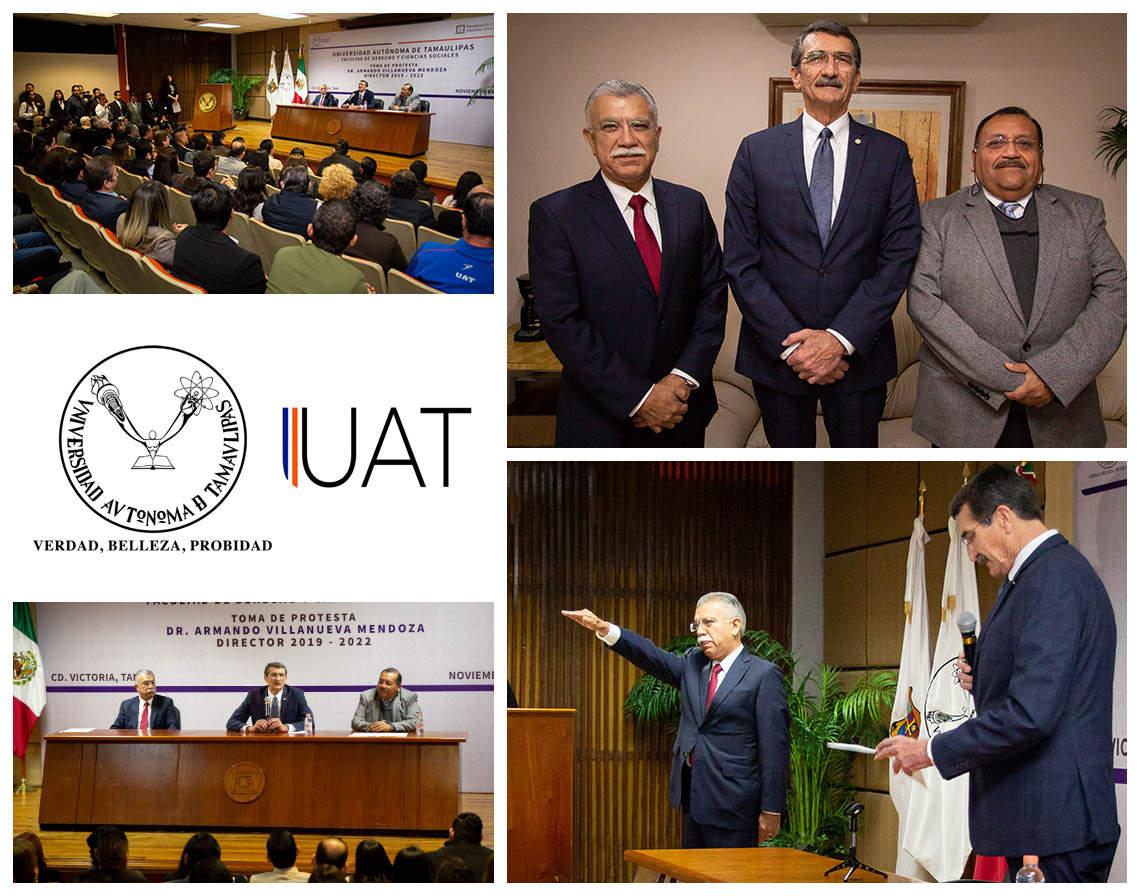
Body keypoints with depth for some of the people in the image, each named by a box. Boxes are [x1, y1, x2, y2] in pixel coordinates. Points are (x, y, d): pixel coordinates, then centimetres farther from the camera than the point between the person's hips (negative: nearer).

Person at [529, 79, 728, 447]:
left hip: (683, 415, 4)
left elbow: (713, 295, 4)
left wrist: (684, 377, -12)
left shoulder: (691, 206, 6)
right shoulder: (554, 214, -8)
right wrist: (639, 399, -18)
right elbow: (562, 323, -14)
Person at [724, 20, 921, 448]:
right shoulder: (757, 151, 3)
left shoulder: (890, 154, 4)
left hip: (858, 354, 0)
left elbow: (899, 257, -4)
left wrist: (841, 339, -14)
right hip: (775, 355, 0)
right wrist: (790, 343, -12)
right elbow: (740, 262, -2)